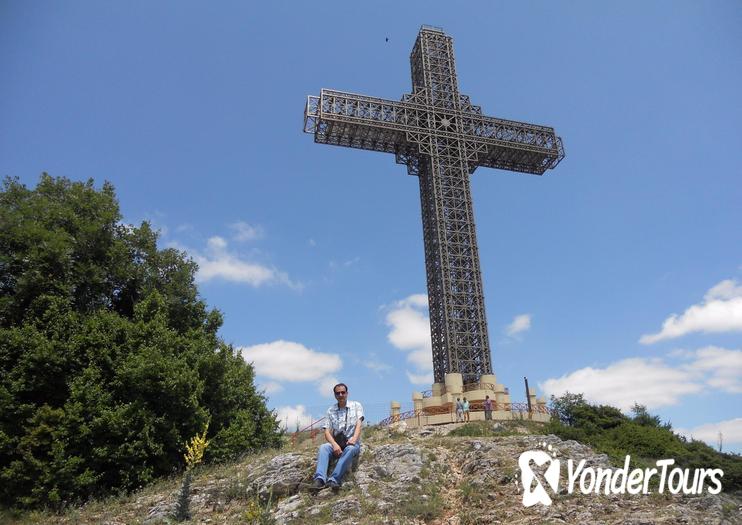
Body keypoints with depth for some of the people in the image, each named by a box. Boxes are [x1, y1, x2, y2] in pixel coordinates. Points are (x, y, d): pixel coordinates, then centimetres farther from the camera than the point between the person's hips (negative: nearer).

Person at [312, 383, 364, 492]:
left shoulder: (356, 405, 6)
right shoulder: (331, 410, 11)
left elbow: (359, 424, -7)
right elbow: (327, 431, 2)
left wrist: (354, 438, -28)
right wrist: (334, 445, -18)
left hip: (352, 443, -2)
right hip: (337, 443, 2)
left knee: (350, 449, -36)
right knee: (323, 447, -28)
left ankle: (334, 479, -45)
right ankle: (319, 479, -45)